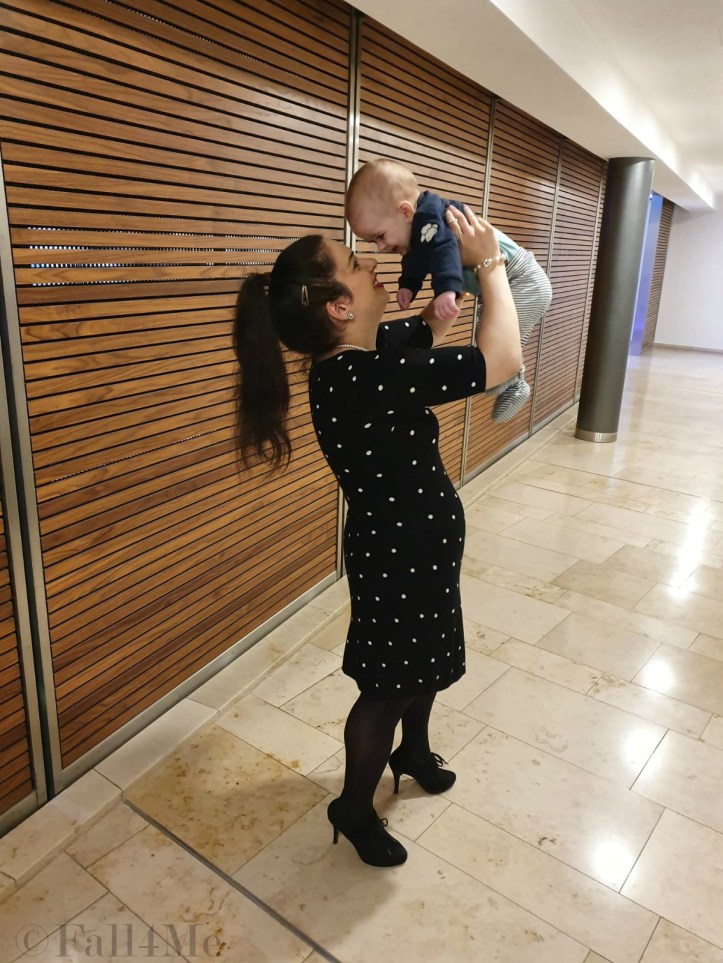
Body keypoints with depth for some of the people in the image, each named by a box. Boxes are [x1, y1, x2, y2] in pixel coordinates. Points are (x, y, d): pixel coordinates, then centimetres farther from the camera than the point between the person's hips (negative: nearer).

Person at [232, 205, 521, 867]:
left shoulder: (362, 358, -4)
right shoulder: (363, 380, -32)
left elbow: (432, 328, 16)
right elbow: (504, 359, -30)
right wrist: (489, 262, -19)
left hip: (419, 539, 9)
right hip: (397, 552, -9)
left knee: (426, 656, 28)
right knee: (389, 684, 10)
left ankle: (413, 750, 55)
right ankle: (355, 808, 35)